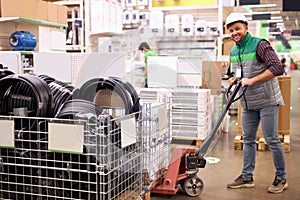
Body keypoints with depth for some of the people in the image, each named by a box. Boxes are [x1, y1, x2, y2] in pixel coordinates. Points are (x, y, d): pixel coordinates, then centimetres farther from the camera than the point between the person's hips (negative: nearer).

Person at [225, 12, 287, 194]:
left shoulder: (260, 45, -14)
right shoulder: (233, 51, 11)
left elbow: (277, 68, -23)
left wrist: (252, 80, -25)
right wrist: (235, 79, 3)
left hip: (266, 100, -7)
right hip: (248, 103, 8)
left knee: (272, 139, -1)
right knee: (248, 140, 12)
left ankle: (281, 178, 14)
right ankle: (247, 177, 22)